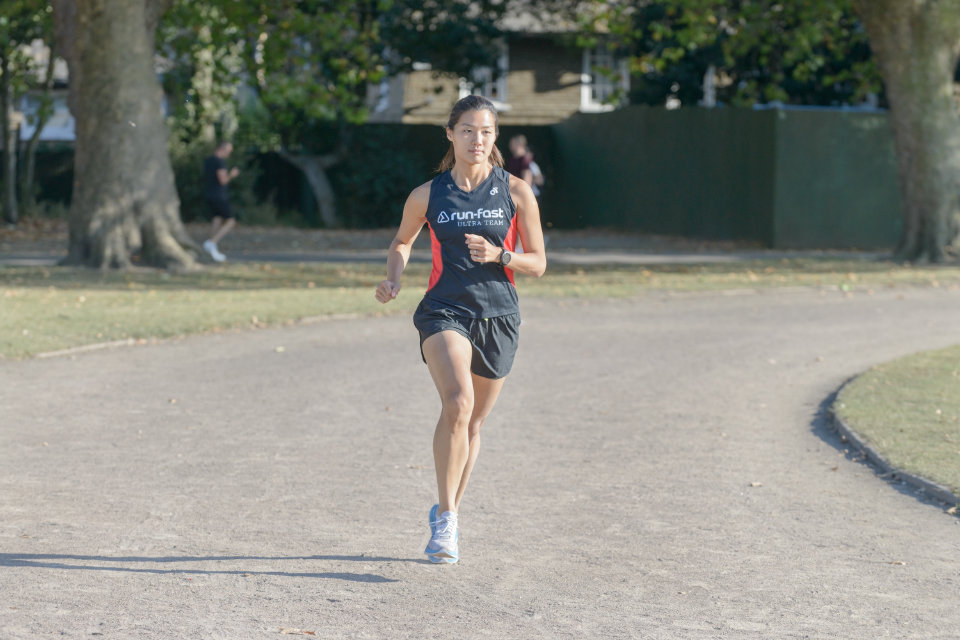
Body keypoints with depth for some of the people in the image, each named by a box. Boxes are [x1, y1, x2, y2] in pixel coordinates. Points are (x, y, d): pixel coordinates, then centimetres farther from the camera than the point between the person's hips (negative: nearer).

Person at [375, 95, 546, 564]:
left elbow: (538, 263, 3)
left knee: (472, 423, 11)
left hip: (498, 316, 2)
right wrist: (393, 278, 0)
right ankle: (446, 516, -20)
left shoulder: (516, 192, 1)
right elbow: (402, 242, 20)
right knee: (458, 402, -27)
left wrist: (498, 255, -16)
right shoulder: (427, 196, 2)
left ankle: (448, 515, 31)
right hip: (445, 310, -2)